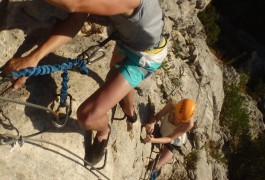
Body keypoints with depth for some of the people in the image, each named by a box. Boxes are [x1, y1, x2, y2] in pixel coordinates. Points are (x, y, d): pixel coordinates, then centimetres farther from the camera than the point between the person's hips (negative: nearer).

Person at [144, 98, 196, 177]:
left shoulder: (189, 123, -39)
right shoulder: (172, 105, -33)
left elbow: (170, 138, -33)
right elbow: (157, 116, -24)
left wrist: (153, 140, -49)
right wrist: (151, 123, -48)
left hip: (173, 143, -3)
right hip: (161, 132, 3)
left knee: (153, 168, 1)